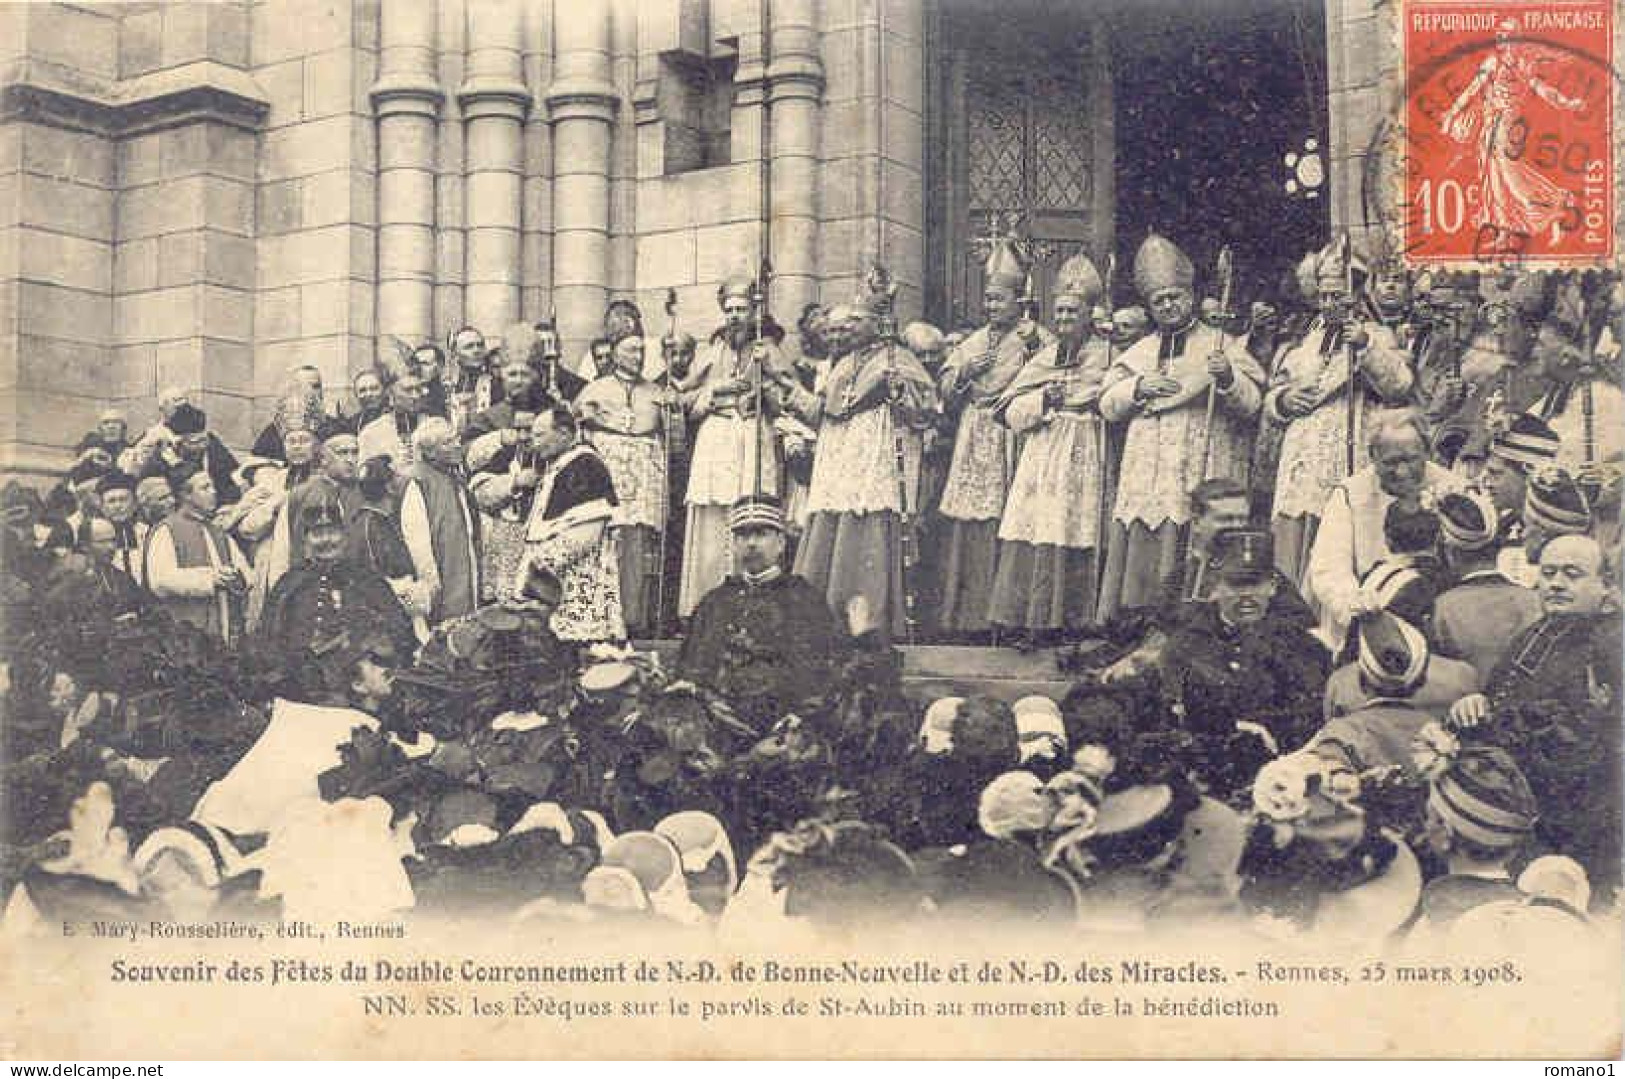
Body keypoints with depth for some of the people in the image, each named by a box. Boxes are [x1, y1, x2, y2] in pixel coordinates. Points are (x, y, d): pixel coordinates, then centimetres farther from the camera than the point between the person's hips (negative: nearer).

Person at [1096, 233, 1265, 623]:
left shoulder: (1222, 346, 8)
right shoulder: (1137, 352, 21)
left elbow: (1251, 402, -2)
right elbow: (1107, 405, 13)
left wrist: (1227, 378, -22)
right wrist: (1139, 387, -5)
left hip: (1199, 484, -3)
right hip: (1145, 480, 4)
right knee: (1141, 558, -3)